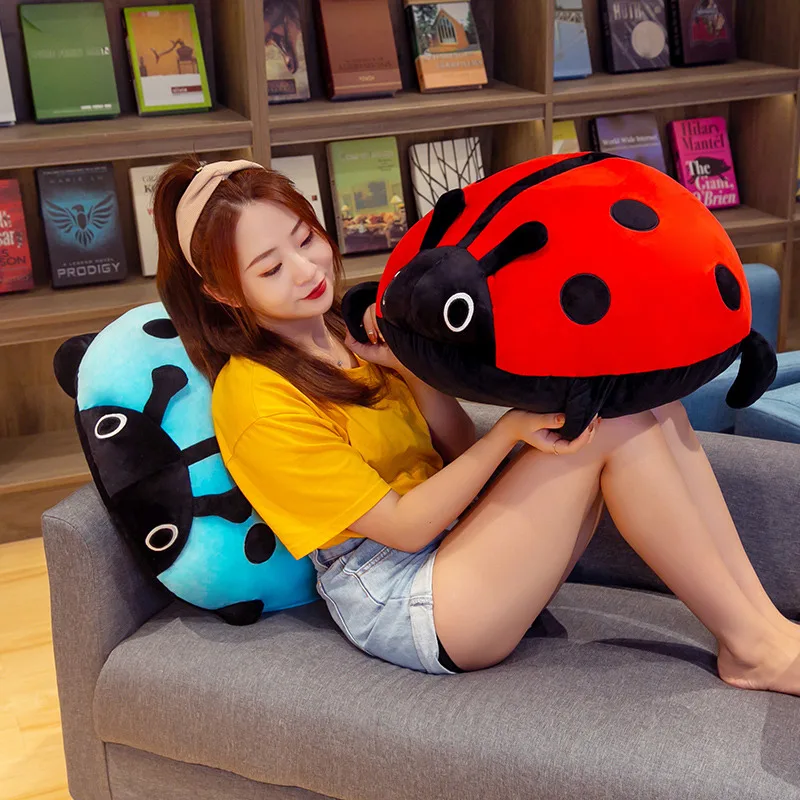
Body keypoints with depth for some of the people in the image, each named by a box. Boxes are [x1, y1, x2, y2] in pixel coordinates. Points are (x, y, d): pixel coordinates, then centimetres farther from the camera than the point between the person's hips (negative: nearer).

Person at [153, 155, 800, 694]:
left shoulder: (345, 335, 11)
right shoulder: (257, 402, -15)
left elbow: (461, 455, 8)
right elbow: (404, 527, -15)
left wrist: (413, 371, -7)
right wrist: (509, 430, -22)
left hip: (453, 540, 8)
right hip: (398, 603, -8)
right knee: (613, 422, -21)